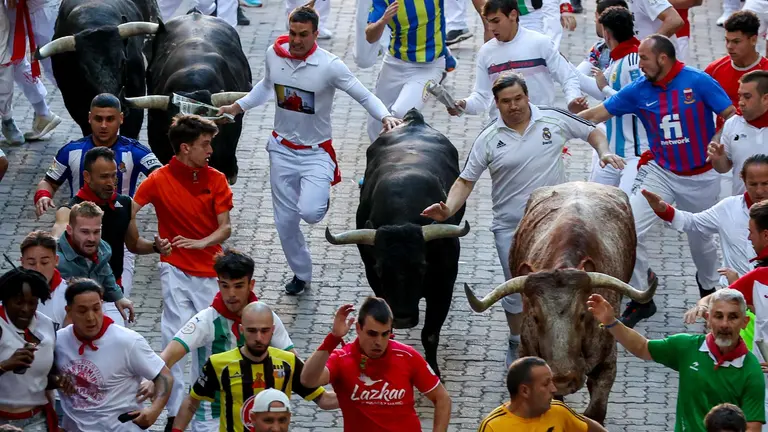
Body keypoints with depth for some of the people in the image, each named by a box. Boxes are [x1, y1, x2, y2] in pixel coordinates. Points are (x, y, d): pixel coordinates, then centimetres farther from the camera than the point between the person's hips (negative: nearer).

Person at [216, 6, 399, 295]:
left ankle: (322, 196, 14)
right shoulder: (274, 54, -6)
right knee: (285, 221, 9)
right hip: (282, 149, 4)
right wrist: (238, 106, 17)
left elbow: (363, 95, -16)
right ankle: (301, 275, 34)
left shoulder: (329, 66, -20)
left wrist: (385, 117, -32)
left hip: (316, 153, -4)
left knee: (310, 213, -25)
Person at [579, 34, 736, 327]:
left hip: (700, 176, -2)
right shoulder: (639, 90, -7)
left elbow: (731, 116, -11)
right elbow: (599, 114, -3)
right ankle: (640, 300, 2)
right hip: (660, 172, 2)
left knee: (700, 239, 14)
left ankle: (708, 285, 47)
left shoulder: (698, 82, -15)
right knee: (631, 231, -13)